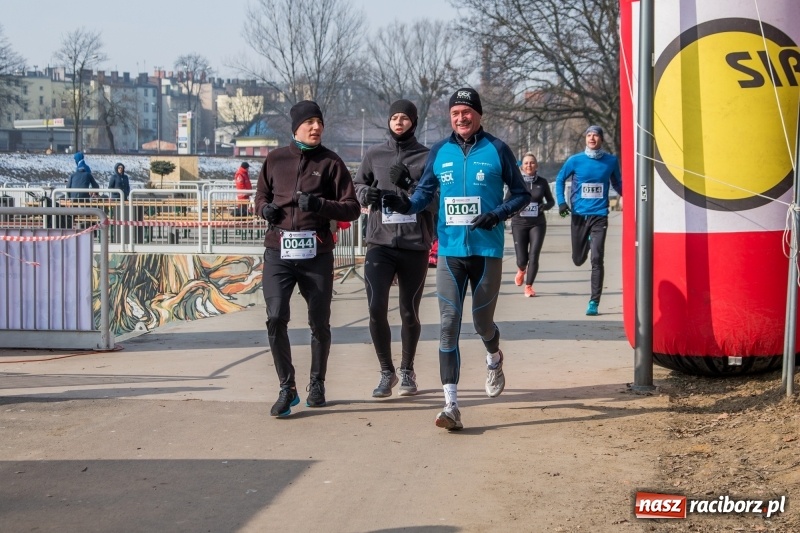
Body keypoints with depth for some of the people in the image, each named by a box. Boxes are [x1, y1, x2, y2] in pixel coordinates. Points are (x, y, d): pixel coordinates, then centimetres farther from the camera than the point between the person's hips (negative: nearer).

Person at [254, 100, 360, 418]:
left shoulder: (330, 163, 3)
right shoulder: (276, 159, 9)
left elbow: (352, 209, -1)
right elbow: (261, 195, 21)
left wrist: (319, 205, -17)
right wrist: (265, 208, -2)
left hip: (316, 253, -1)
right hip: (278, 252, 1)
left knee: (319, 322, 8)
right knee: (276, 318, -11)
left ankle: (317, 383, 27)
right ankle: (287, 388, 0)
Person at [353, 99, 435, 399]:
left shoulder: (427, 157, 2)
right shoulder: (374, 155, 9)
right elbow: (357, 185, 18)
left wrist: (407, 185, -19)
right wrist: (365, 193, -4)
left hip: (415, 245, -1)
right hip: (380, 243, 1)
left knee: (409, 313, 8)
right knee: (376, 308, -9)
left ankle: (407, 371, 27)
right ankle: (387, 372, 8)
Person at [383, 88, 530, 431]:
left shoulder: (496, 150, 0)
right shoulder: (440, 152, 8)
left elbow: (521, 194, 4)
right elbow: (425, 192, 9)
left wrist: (498, 214, -13)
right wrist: (406, 204, -13)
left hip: (487, 250, -2)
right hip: (449, 251, 2)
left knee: (482, 321, 8)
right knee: (448, 324, -7)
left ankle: (494, 358, 46)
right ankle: (451, 406, -9)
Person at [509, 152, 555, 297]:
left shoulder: (542, 182, 2)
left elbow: (551, 201, 13)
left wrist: (545, 206, -10)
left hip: (537, 224, 1)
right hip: (519, 224, -1)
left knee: (533, 257, -9)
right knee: (522, 259, 1)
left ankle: (529, 286, 7)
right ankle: (521, 271, 38)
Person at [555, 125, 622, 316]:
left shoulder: (611, 161, 2)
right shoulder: (575, 161, 0)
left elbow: (617, 183, 15)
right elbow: (560, 180, 11)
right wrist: (561, 202, -1)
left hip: (599, 216, -1)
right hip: (579, 214, 1)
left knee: (597, 260, -9)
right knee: (578, 260, 11)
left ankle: (594, 302, -4)